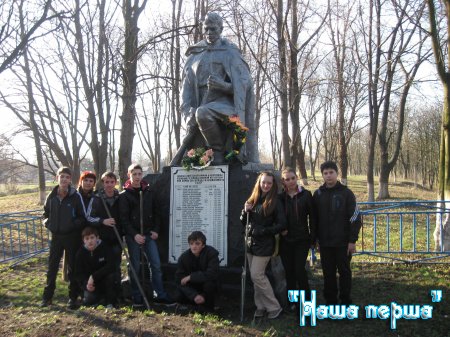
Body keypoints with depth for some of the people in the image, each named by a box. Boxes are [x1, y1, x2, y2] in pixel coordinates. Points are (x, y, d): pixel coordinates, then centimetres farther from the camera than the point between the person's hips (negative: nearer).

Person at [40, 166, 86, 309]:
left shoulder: (75, 196, -8)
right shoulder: (52, 196, 2)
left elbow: (82, 217, -4)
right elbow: (46, 214, 15)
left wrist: (74, 225, -19)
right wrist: (49, 224, -1)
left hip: (72, 237, -3)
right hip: (56, 236, 3)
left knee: (73, 267, 6)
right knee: (52, 266, 10)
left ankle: (73, 297, 16)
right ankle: (47, 296, 23)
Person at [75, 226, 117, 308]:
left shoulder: (105, 248, -13)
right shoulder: (81, 252, -6)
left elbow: (111, 266, -24)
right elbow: (78, 273, -4)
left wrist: (94, 276, -30)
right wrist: (86, 284, -24)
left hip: (104, 280, -1)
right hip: (89, 283, 1)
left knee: (111, 276, -34)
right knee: (88, 301, -25)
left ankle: (110, 304, -14)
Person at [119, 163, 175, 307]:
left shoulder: (148, 192, 10)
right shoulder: (124, 195, -1)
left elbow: (154, 213, 12)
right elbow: (124, 218, -6)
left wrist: (155, 230, 0)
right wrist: (134, 235, -15)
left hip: (148, 234, 3)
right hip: (133, 236, -3)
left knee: (156, 264, -1)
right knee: (135, 266, 3)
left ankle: (161, 295, 5)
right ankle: (137, 297, 14)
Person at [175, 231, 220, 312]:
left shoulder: (211, 253, -23)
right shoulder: (184, 257, -15)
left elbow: (212, 274, -33)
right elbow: (179, 280, -18)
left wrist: (190, 277, -30)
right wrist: (194, 296, -32)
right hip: (192, 288, 3)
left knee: (209, 283, -35)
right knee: (179, 297, -19)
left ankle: (207, 306, -6)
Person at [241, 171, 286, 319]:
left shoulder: (275, 202, -8)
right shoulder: (253, 200, 7)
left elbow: (282, 225, -11)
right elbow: (244, 222, 13)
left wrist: (262, 231, -17)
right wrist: (245, 211, -8)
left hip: (264, 245, -6)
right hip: (251, 243, 6)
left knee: (257, 275, -7)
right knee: (256, 276, 10)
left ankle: (274, 307, 6)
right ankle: (260, 306, 22)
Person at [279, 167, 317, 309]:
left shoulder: (306, 195, -3)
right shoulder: (281, 197, 3)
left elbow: (312, 217, -2)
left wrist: (313, 238, -4)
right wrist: (280, 229, -4)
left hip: (302, 240, -3)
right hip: (285, 240, 3)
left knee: (299, 270, -7)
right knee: (289, 271, 8)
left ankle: (306, 301, 11)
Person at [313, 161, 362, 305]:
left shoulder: (346, 193, -5)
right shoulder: (318, 194, 4)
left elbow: (355, 218, -7)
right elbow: (314, 218, 10)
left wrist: (352, 240, -10)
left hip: (342, 242, -3)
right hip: (325, 243, 3)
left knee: (344, 271, 7)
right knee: (328, 273, 10)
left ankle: (346, 301, 21)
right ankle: (330, 301, 22)